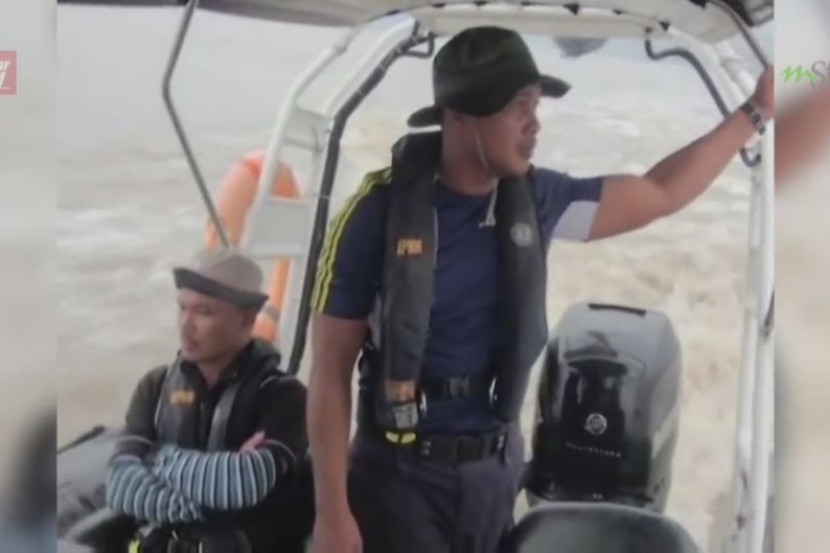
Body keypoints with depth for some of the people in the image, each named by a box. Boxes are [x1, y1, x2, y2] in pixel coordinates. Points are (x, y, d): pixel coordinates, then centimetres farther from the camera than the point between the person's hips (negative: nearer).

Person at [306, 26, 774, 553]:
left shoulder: (534, 198, -2)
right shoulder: (379, 212, -15)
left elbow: (661, 193, 12)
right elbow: (331, 372, -12)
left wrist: (756, 111, 11)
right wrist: (333, 511, -13)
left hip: (497, 469, 5)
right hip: (400, 475, -4)